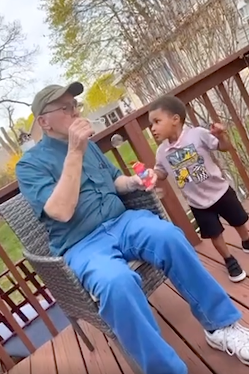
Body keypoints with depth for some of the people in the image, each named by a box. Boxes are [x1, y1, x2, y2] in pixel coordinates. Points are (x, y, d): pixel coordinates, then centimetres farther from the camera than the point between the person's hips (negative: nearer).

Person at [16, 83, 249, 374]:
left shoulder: (87, 144, 15)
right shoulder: (29, 165, -4)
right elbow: (62, 212, -18)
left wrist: (134, 182, -1)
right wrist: (74, 152, -20)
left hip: (121, 222, 5)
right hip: (83, 245, -4)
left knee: (169, 235, -26)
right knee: (116, 282, -37)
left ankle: (221, 326, -9)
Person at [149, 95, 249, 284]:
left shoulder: (197, 134, -20)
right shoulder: (162, 151, -8)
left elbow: (225, 147, -13)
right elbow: (161, 173, 5)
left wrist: (220, 135, -33)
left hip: (220, 190, -2)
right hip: (198, 202, 2)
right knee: (214, 234, 14)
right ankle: (230, 261, 39)